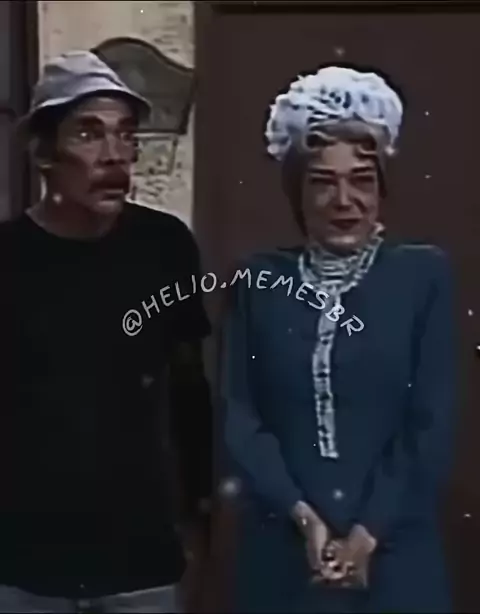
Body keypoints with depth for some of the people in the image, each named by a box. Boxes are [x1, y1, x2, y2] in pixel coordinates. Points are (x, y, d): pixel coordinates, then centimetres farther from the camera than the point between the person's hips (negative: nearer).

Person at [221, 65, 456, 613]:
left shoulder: (424, 276, -1)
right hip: (280, 553, 1)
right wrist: (302, 515, -11)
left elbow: (433, 424, -4)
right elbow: (238, 416, -1)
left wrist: (370, 531, -11)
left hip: (394, 554, -1)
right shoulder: (259, 281, 3)